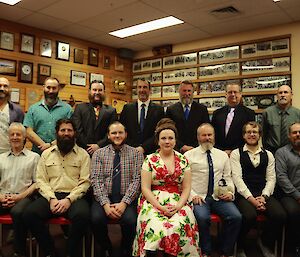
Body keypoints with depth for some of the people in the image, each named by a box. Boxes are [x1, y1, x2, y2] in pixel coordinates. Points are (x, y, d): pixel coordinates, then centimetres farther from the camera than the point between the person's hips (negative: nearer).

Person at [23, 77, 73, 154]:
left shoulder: (67, 109, 3)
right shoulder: (33, 108, 8)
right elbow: (29, 132, 0)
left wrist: (51, 144, -14)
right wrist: (44, 145, -12)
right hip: (37, 153, 1)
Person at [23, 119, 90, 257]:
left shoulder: (83, 154, 9)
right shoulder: (46, 154, 17)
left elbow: (85, 182, 0)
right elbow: (41, 180, 8)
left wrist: (69, 199, -15)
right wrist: (52, 198, -10)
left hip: (74, 196, -2)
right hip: (50, 196, 3)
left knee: (82, 215, -34)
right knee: (29, 213, -26)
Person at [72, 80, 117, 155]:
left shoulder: (111, 111, 8)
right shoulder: (80, 108, 8)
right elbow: (77, 130, -2)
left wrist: (99, 145, -12)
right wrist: (88, 147, -10)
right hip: (83, 151, 0)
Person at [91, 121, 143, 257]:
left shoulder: (136, 153, 6)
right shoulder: (99, 154, 9)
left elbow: (137, 180, -2)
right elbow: (96, 180, -1)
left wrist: (124, 203, -16)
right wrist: (106, 204, -15)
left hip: (127, 198, -1)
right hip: (104, 197, 1)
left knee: (130, 220, -29)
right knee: (97, 219, -28)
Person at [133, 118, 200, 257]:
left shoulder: (183, 160, 10)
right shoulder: (150, 160, 4)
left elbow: (186, 188, 8)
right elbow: (145, 188, -1)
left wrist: (179, 205, -9)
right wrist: (160, 207, -12)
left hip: (178, 203, 2)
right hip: (154, 202, -1)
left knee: (179, 226, -28)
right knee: (156, 228, -31)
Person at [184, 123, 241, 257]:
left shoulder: (223, 155, 16)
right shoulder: (189, 155, 5)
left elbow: (228, 178, 16)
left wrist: (230, 193, -1)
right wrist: (193, 195, -13)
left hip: (220, 197, 3)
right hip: (199, 198, -3)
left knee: (236, 217, -23)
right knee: (203, 218, -32)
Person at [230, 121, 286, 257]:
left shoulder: (268, 155, 18)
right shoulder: (236, 153, 7)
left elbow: (271, 178, 9)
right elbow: (237, 177, -4)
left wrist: (264, 196, -8)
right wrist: (251, 198, -14)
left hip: (264, 194, 4)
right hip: (244, 194, -3)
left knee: (280, 215, -25)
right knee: (249, 216, -33)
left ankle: (265, 243, 7)